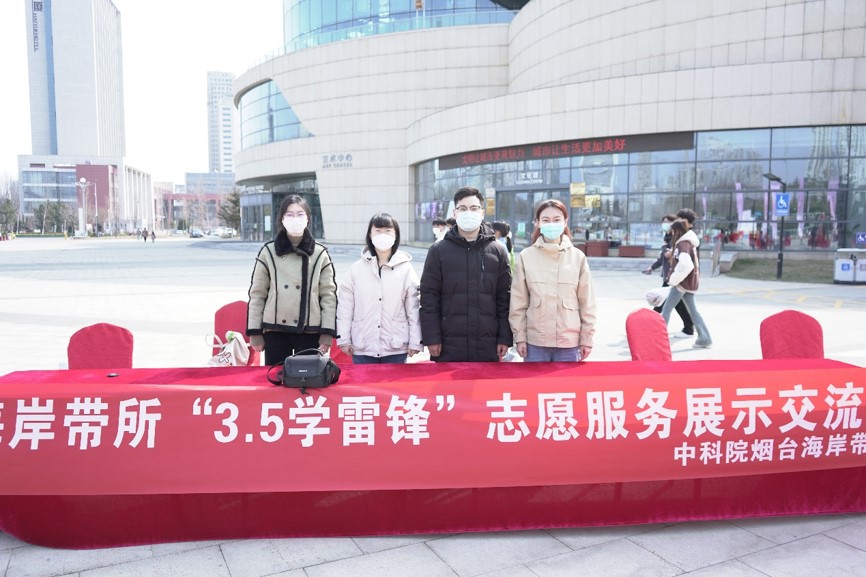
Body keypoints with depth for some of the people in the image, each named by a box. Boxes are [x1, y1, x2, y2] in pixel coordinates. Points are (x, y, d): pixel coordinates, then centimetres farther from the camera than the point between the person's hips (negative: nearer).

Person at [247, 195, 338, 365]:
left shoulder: (320, 253, 3)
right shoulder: (268, 252, 3)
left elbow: (329, 294, 1)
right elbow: (257, 294, 4)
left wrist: (328, 332, -4)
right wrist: (255, 331, 1)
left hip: (310, 331, 0)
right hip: (275, 330, 0)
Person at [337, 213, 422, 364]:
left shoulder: (406, 268, 0)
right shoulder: (357, 268, 2)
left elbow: (413, 307, 0)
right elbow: (345, 306, 4)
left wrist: (415, 342, -2)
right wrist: (344, 339, 2)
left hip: (396, 348, -1)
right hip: (362, 348, 1)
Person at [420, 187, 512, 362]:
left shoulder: (497, 251, 6)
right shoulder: (438, 251, 2)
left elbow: (504, 298, 6)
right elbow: (429, 297, 0)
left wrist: (505, 338, 1)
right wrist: (431, 338, -6)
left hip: (487, 345, 1)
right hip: (449, 344, -1)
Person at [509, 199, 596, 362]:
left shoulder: (578, 257, -1)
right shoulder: (525, 257, -1)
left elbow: (587, 302, 2)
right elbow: (518, 302, 2)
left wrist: (587, 339, 2)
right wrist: (519, 336, 0)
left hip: (569, 341, 0)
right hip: (535, 341, 0)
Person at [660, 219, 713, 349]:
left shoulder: (683, 244, -16)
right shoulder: (688, 242, 13)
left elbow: (686, 266, -28)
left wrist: (674, 280, -19)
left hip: (682, 283, -9)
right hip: (689, 283, 9)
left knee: (666, 309, -2)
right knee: (693, 311, 11)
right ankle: (704, 338, 10)